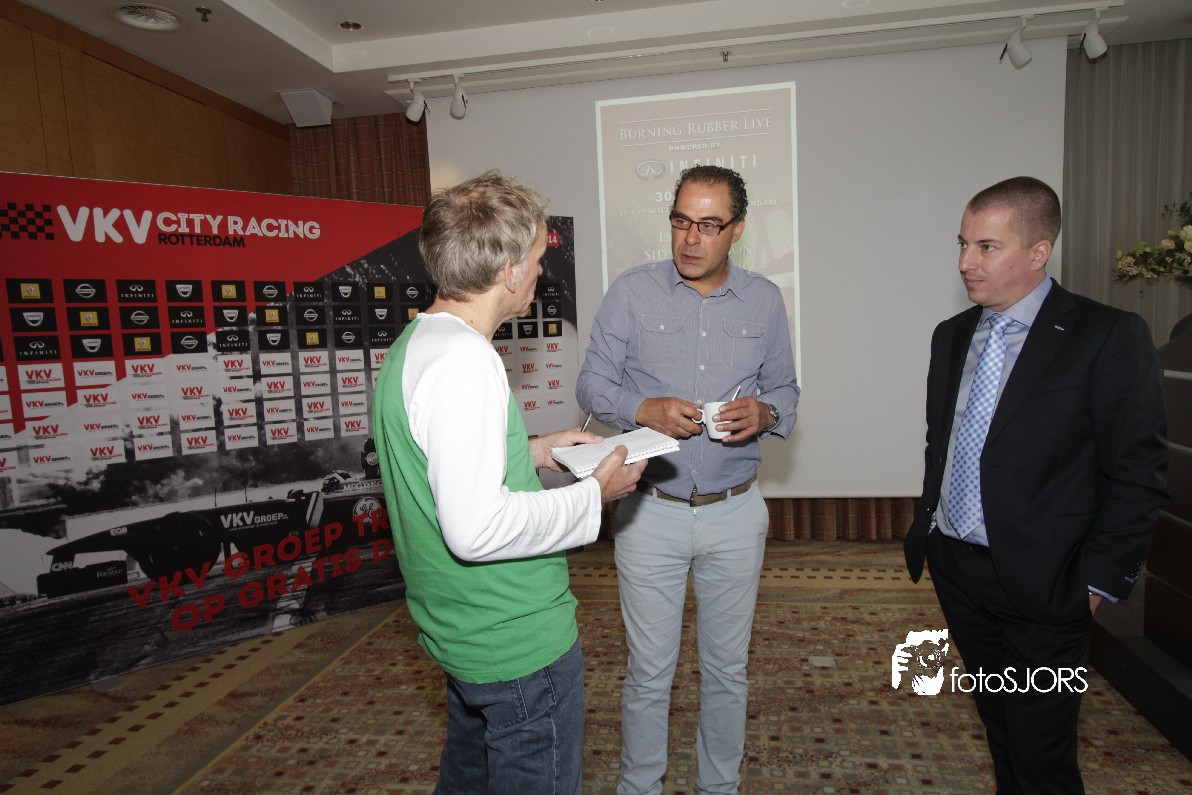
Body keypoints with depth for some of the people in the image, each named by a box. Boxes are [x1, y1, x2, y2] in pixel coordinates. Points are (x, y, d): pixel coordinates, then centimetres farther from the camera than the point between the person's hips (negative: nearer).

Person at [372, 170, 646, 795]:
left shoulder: (413, 342, 4)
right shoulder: (464, 359, -27)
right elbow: (476, 527, -32)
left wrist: (532, 451, 8)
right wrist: (594, 493, -20)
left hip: (459, 628, 10)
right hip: (519, 641, -10)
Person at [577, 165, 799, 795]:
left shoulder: (765, 301, 3)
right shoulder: (632, 292, -4)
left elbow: (785, 389, 10)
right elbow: (592, 384, -1)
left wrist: (764, 413, -13)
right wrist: (643, 410, -21)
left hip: (735, 513, 2)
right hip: (649, 511, -2)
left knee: (727, 667, 17)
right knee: (648, 671, 10)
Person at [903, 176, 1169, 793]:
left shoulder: (1108, 337, -12)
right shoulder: (952, 335, 6)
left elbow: (1138, 475, -10)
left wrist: (1100, 580, -10)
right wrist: (927, 527, 10)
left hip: (1040, 581, -5)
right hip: (954, 565, 6)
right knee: (997, 724, 22)